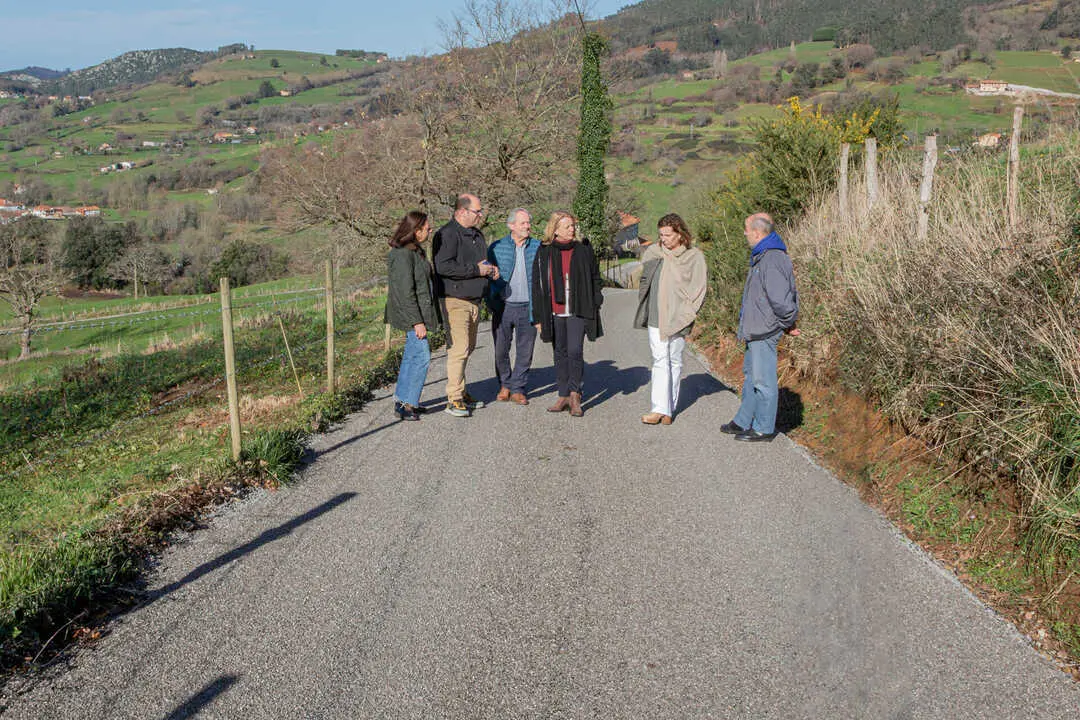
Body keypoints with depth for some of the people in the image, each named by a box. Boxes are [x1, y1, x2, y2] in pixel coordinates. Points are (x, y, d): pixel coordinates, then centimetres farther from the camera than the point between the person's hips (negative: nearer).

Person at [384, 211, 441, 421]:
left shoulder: (415, 251, 12)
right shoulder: (402, 255, -20)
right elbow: (405, 292, -23)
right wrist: (417, 321, -23)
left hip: (419, 312, 10)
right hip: (410, 314, -10)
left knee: (412, 355, 15)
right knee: (421, 355, -9)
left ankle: (402, 398, 25)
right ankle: (405, 403, -4)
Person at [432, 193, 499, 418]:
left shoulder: (476, 234, 18)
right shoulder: (447, 234, -12)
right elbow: (443, 266, -23)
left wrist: (490, 269, 9)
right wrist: (476, 270, -19)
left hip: (473, 300, 9)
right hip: (455, 300, -9)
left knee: (468, 348, 14)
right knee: (458, 348, -11)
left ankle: (460, 393, 24)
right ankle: (454, 399, -7)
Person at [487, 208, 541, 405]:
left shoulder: (538, 247, 4)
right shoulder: (497, 247, 3)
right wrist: (490, 301, -7)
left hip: (527, 308, 0)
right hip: (503, 307, 0)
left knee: (525, 351, 4)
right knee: (501, 350, 6)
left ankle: (518, 389, 17)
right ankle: (505, 384, 25)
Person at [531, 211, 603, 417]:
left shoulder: (584, 251, 5)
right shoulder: (544, 253, 6)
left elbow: (594, 278, 10)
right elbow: (537, 284, 8)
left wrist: (595, 306, 3)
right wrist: (539, 315, 4)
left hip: (577, 312, -2)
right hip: (554, 313, 2)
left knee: (575, 352, -12)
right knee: (560, 354, 8)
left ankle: (575, 395, -3)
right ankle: (564, 396, 15)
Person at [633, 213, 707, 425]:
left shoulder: (694, 257, 0)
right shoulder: (652, 253, 7)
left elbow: (699, 290, 1)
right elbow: (644, 282, 16)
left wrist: (686, 316, -6)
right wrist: (643, 313, 8)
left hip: (678, 319, -1)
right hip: (656, 317, 1)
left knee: (675, 362, 5)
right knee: (660, 361, -7)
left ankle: (669, 409, 12)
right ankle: (660, 408, -11)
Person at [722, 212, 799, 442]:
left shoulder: (772, 260, -23)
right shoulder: (761, 256, 12)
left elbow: (780, 299, -25)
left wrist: (788, 324, -11)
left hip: (765, 331, -11)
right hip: (755, 329, 11)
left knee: (763, 380, -2)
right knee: (751, 375, 19)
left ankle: (764, 429, 8)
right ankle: (744, 421, 30)